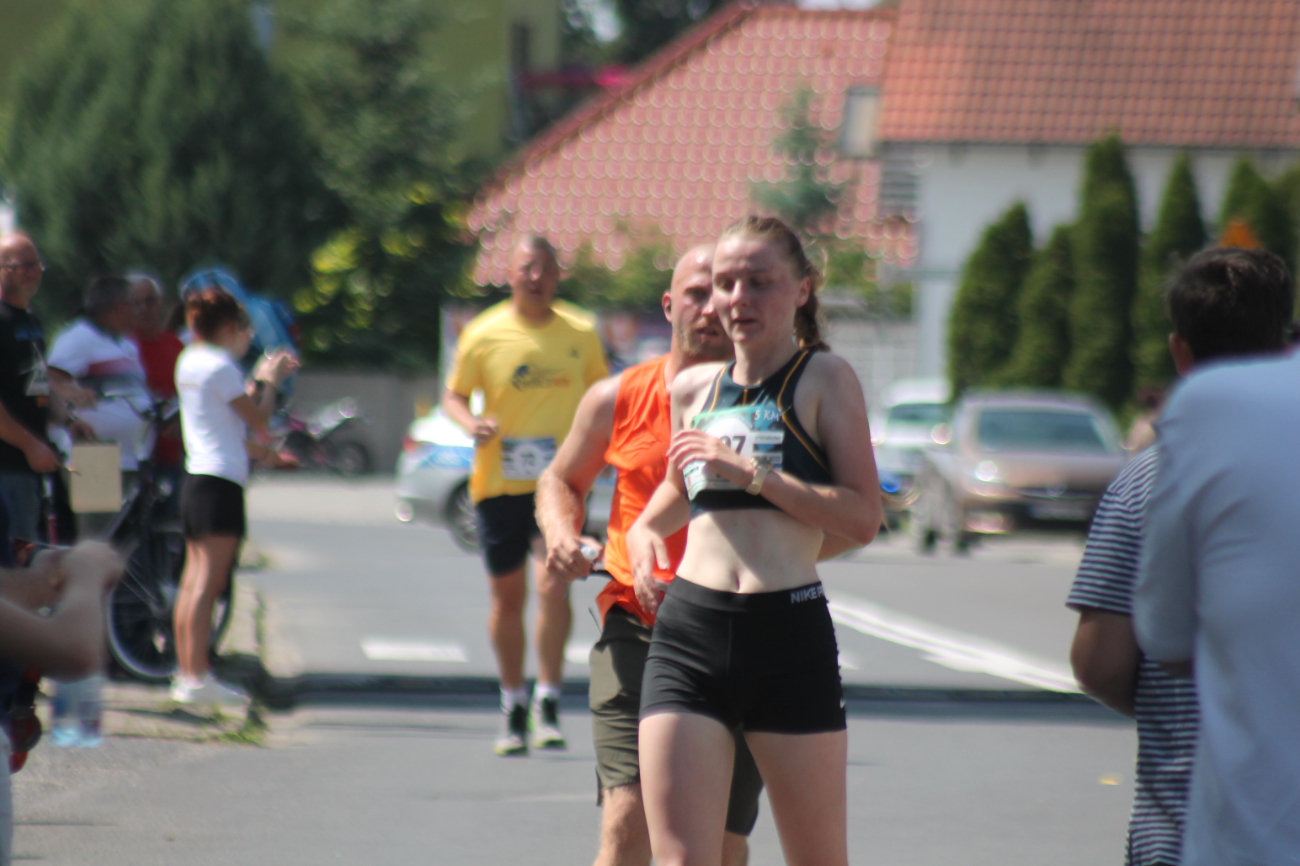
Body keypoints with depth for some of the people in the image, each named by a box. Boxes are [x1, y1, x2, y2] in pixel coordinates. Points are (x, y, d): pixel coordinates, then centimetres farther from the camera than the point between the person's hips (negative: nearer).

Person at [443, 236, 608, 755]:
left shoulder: (580, 334, 3)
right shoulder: (483, 334, -1)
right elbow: (453, 396, 6)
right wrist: (471, 424, -14)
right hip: (499, 482, 1)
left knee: (553, 585, -17)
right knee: (507, 596, 8)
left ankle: (547, 704, -8)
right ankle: (513, 708, 24)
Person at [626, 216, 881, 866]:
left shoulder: (824, 379, 1)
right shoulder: (692, 388, 16)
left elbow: (863, 518, -9)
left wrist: (749, 471, -12)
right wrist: (643, 530, 16)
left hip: (790, 633, -3)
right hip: (689, 629, 4)